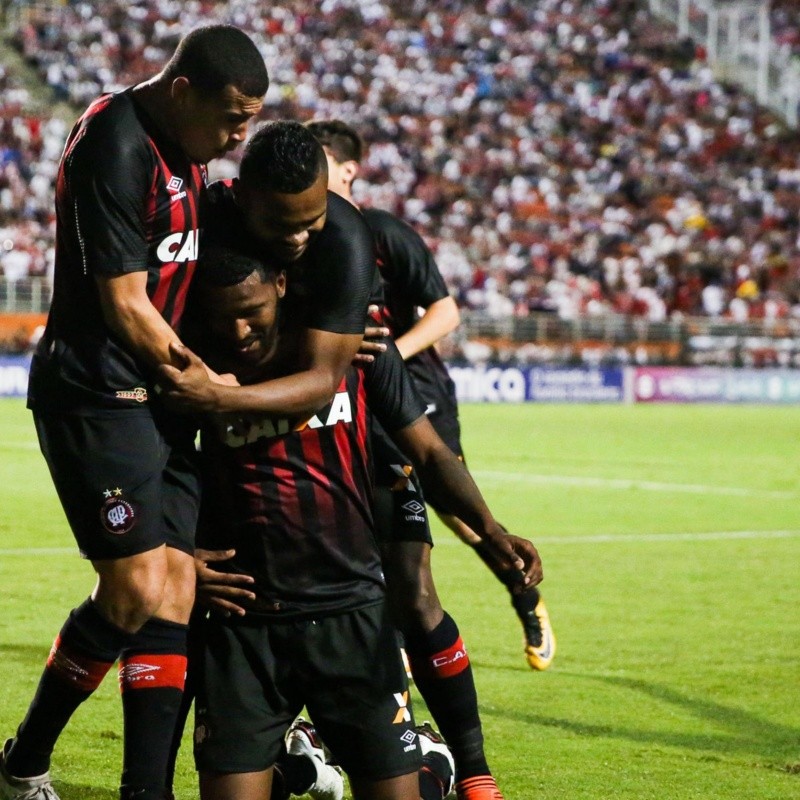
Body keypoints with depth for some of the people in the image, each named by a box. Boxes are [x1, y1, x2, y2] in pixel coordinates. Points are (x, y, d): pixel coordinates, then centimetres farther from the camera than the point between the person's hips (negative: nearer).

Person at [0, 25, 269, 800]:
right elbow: (125, 305, -18)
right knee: (138, 591, -12)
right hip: (95, 395, -9)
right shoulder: (115, 146, -18)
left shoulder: (186, 146, 11)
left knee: (175, 590, 1)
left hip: (156, 397, 9)